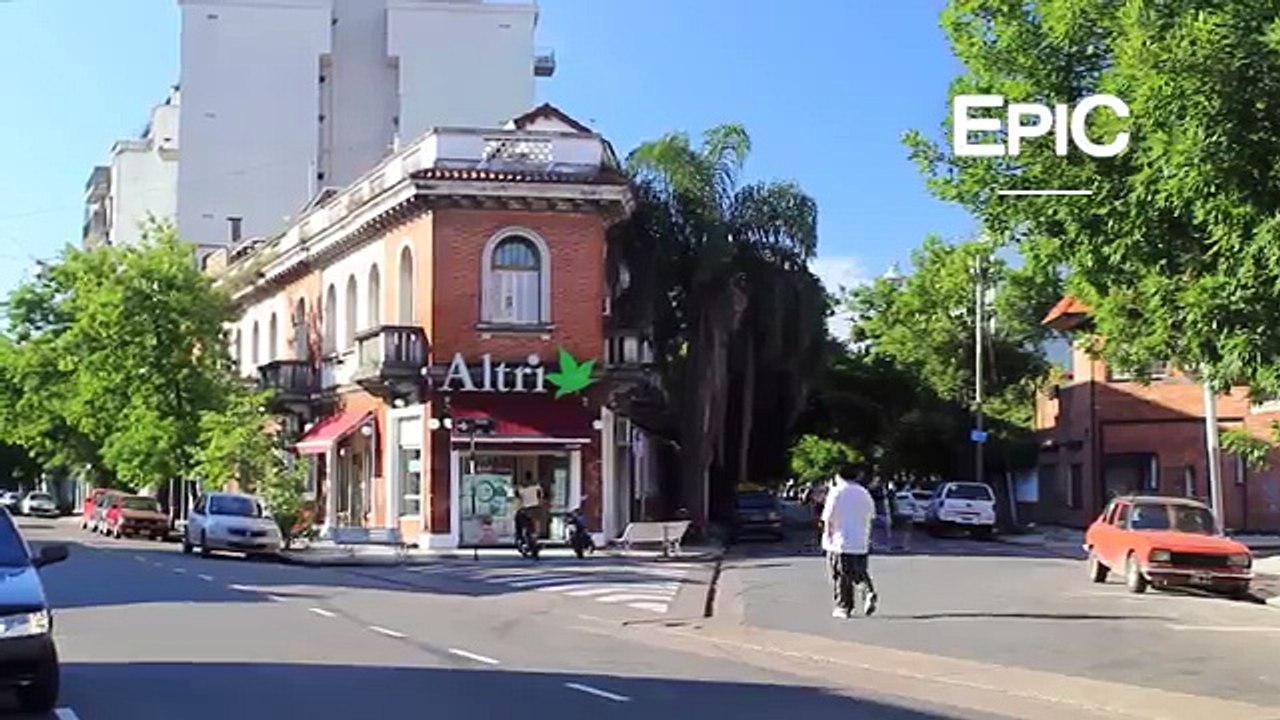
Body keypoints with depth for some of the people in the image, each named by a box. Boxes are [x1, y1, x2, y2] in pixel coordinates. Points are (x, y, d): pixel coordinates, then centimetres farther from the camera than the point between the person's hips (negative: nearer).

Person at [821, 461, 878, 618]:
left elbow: (828, 518, -9)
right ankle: (869, 592, -9)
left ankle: (844, 608, 7)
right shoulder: (864, 493, 6)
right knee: (861, 573, 16)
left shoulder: (836, 492, -7)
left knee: (841, 577, 4)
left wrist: (828, 537, 0)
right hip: (861, 543, 4)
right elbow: (870, 518, 10)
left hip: (840, 542, -4)